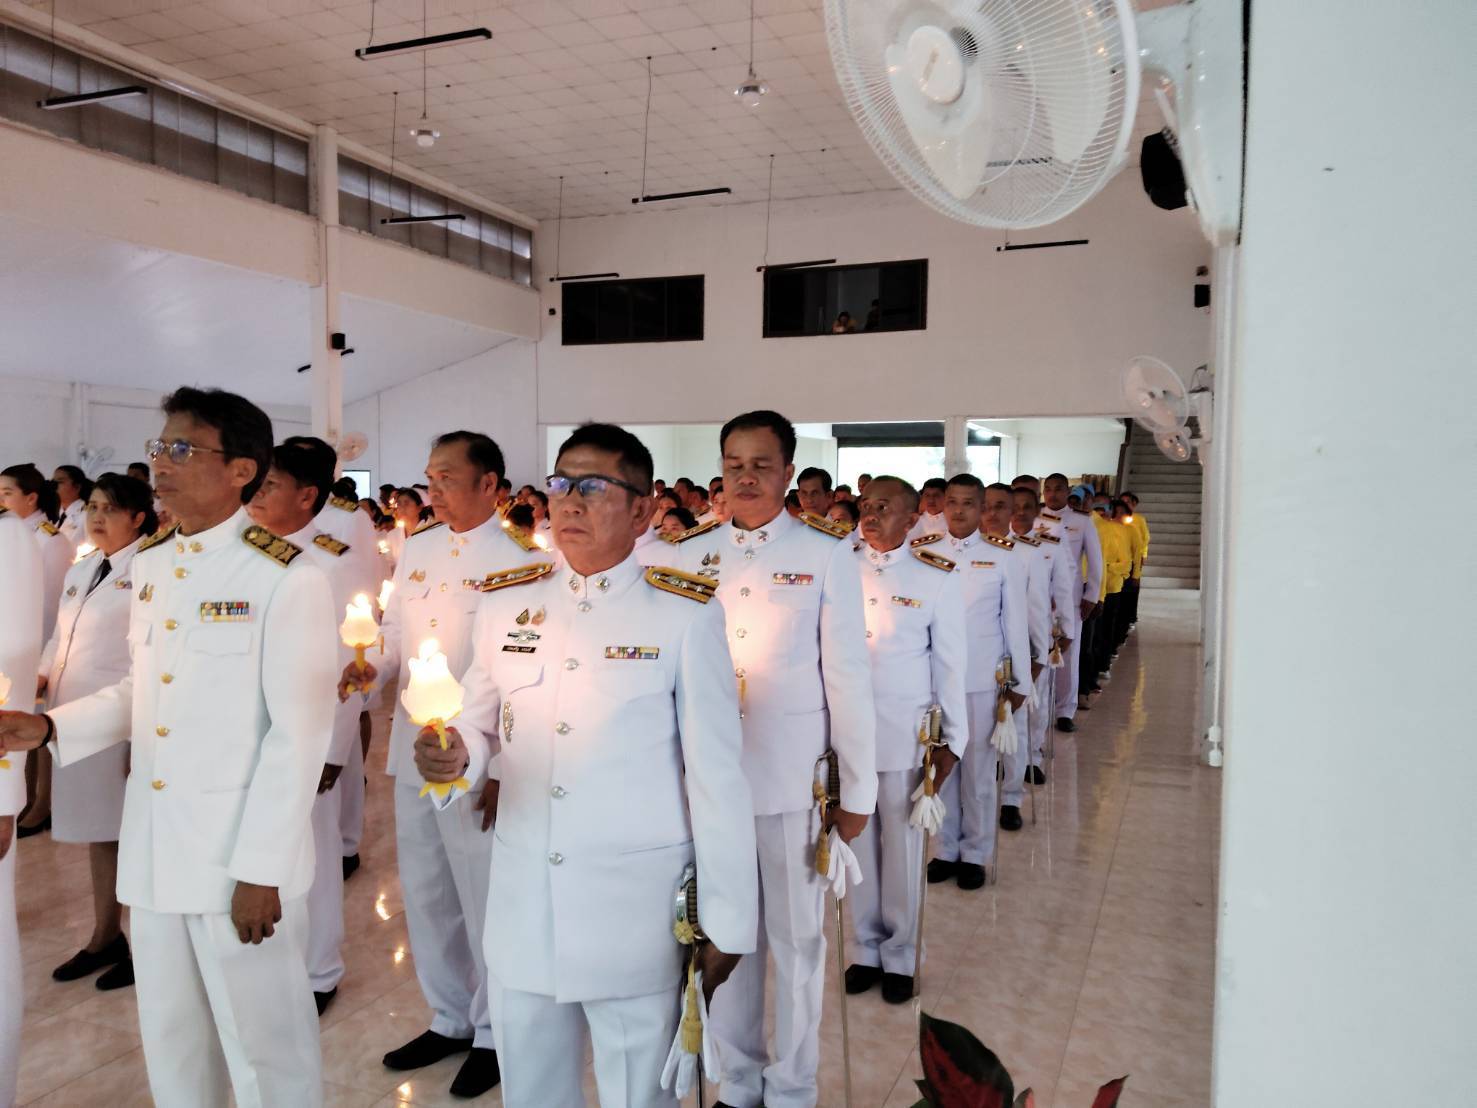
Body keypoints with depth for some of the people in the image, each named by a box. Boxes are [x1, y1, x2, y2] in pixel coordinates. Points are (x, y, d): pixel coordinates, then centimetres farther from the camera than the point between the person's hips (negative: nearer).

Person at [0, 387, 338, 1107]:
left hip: (240, 852, -7)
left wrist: (260, 869, -16)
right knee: (169, 1037, 22)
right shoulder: (149, 566, 8)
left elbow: (300, 733, -16)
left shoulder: (286, 580, -15)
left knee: (264, 1043, 9)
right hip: (152, 846, 7)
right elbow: (142, 691, 17)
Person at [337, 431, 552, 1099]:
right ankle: (449, 1019, 38)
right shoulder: (417, 549, 8)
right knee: (424, 894, 18)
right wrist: (370, 669, -7)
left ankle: (493, 1035, 28)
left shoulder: (519, 562, -11)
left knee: (485, 899, 7)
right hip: (414, 752, 7)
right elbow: (395, 636, 14)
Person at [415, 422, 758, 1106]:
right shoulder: (505, 605, 4)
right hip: (522, 904, 4)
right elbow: (478, 725, 13)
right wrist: (453, 752, -11)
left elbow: (717, 775, -6)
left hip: (639, 913, -3)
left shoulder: (686, 616, -8)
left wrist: (726, 922, -4)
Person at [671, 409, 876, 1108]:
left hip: (796, 781, -2)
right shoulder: (689, 559, 5)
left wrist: (856, 788, -1)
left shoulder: (826, 556, -3)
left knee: (796, 938, 10)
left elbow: (848, 676, -2)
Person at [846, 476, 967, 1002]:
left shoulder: (937, 578, -2)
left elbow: (949, 663, 1)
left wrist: (952, 739, 1)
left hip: (904, 731, -2)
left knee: (902, 844, 8)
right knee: (857, 839, 12)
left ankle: (899, 955, 26)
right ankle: (865, 948, 29)